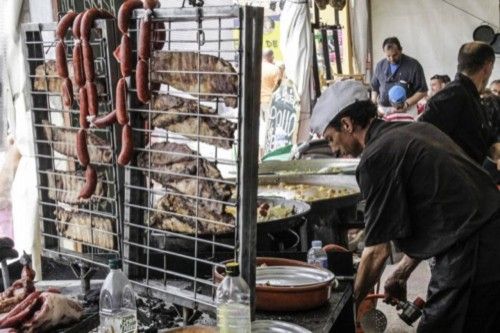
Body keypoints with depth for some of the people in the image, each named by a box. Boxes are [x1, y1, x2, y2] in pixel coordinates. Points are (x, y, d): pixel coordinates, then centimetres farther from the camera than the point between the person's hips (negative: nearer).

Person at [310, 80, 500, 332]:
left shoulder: (375, 158, -13)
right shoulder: (417, 129, 14)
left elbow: (377, 251, -9)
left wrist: (351, 303, 6)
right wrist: (402, 272, 23)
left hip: (471, 254, -9)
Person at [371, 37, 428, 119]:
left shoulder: (413, 65, -2)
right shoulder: (380, 65, 11)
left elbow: (422, 91, -2)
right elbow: (375, 88, 20)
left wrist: (407, 104, -15)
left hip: (406, 111, -3)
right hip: (383, 110, 3)